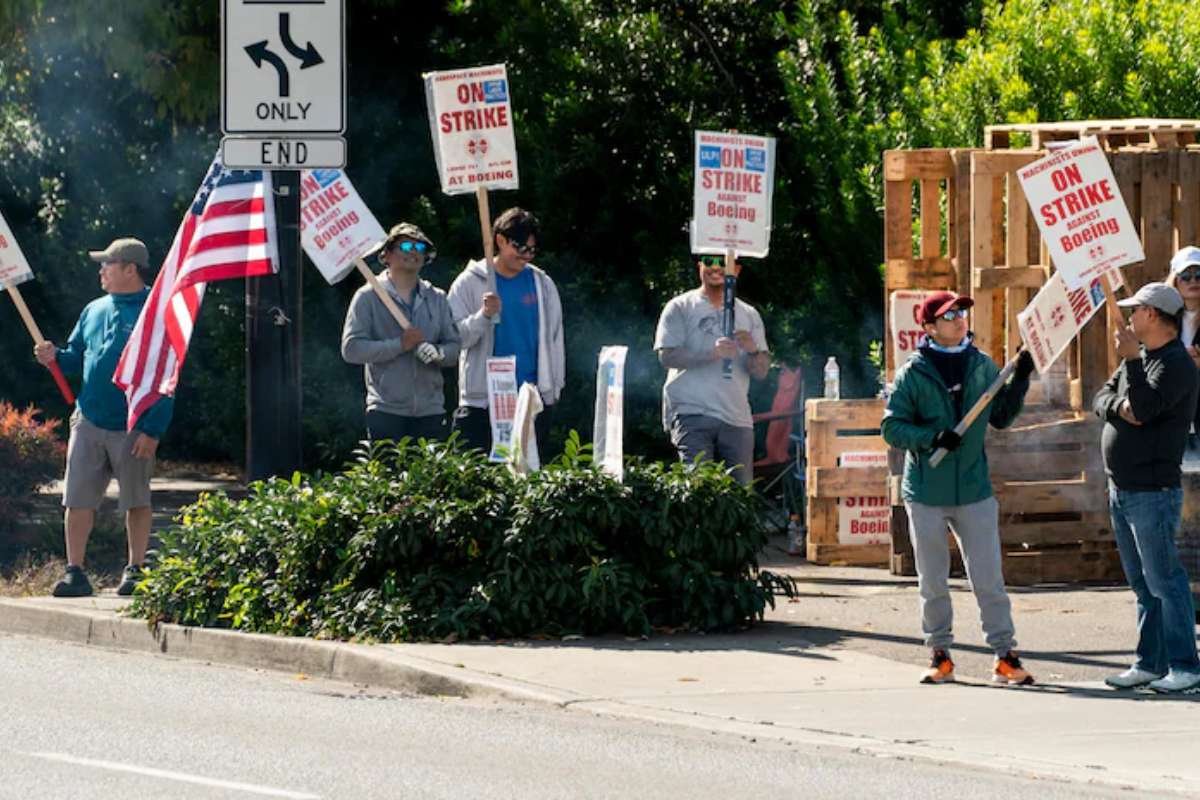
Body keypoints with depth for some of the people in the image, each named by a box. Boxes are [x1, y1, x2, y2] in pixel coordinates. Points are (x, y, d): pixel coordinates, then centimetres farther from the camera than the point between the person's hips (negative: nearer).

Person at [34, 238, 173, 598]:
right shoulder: (94, 311, 13)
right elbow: (78, 357, 21)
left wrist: (153, 430, -16)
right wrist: (55, 356, -3)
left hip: (132, 429, -5)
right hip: (88, 420, 5)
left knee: (136, 501, 4)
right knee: (78, 499, 0)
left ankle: (136, 570, 15)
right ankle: (74, 572, 3)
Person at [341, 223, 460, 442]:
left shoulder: (437, 299, 16)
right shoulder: (369, 297, 3)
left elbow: (454, 347, 12)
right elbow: (351, 349, -7)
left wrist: (437, 353, -12)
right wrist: (399, 345, -14)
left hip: (431, 410, 4)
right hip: (386, 411, -4)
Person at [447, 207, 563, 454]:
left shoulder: (543, 284, 10)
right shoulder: (470, 283, 3)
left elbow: (554, 339, 15)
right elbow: (455, 337, -2)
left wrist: (554, 388, 10)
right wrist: (484, 315, -19)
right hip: (481, 402, -2)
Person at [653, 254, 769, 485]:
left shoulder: (749, 315, 18)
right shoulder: (680, 308, 7)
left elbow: (761, 372, 13)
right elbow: (667, 355, -6)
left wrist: (753, 351, -11)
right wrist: (712, 353, -19)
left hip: (737, 418, 4)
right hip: (691, 413, -4)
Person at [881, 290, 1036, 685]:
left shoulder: (982, 366, 6)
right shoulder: (914, 371, -3)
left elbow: (1001, 417, 14)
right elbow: (893, 426, -5)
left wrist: (1019, 381, 0)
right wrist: (932, 437, -20)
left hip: (974, 488, 1)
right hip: (926, 491, -1)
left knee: (989, 578, 0)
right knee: (933, 580, 8)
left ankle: (1005, 655, 2)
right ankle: (940, 655, 17)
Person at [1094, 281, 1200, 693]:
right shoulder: (1141, 357, 15)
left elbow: (1145, 407, -25)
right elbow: (1102, 398, 11)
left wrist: (1131, 360, -19)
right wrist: (1118, 406, -10)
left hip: (1152, 491, -9)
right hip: (1122, 490, 9)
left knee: (1164, 582, -8)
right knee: (1143, 584, 13)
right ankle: (1150, 663, 18)